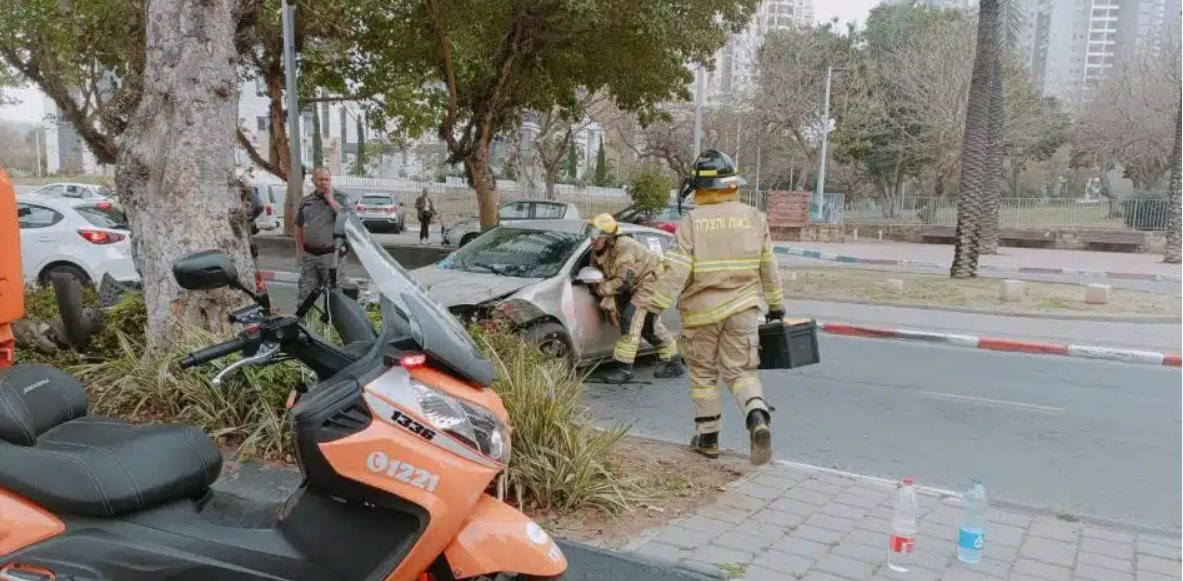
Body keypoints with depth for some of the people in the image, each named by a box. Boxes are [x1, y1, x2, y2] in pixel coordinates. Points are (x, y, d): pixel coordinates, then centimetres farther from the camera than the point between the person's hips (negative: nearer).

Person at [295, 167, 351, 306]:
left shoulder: (341, 198, -2)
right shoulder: (306, 201, 11)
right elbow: (299, 226, 19)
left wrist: (331, 200, -15)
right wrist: (300, 248, 12)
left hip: (331, 254, -4)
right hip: (308, 255, 4)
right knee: (304, 293, 10)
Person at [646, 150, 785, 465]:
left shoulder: (691, 221, -10)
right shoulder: (754, 217, 1)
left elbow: (677, 270, -15)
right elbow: (768, 268, 7)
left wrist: (655, 306, -10)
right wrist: (776, 304, 18)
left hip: (701, 311, -2)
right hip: (742, 309, 2)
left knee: (703, 374, 13)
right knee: (740, 371, 9)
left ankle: (707, 437, 19)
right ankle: (758, 419, -17)